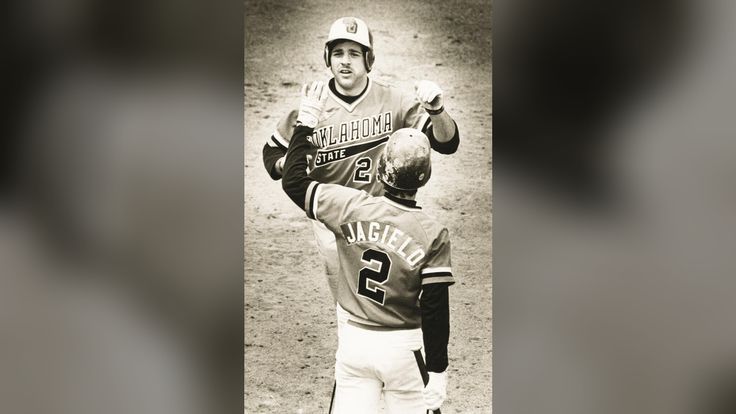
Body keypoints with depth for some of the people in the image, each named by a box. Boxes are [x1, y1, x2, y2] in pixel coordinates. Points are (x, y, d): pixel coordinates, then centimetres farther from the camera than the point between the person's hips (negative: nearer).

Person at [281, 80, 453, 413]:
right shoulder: (433, 235, -15)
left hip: (353, 339, 2)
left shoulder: (349, 207, -11)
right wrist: (437, 372, -3)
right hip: (403, 347, -2)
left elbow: (293, 180, 2)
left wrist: (307, 120, 9)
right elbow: (435, 311, -12)